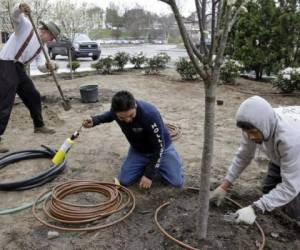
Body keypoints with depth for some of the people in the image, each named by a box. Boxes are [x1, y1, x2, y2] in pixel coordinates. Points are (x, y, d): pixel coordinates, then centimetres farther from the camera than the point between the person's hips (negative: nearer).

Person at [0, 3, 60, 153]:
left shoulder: (41, 47, 16)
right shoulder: (26, 26, -1)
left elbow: (41, 66, 5)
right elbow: (15, 16, -22)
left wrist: (48, 66, -17)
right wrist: (20, 9, -43)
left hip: (19, 69, 8)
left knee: (34, 96, 13)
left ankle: (39, 126, 31)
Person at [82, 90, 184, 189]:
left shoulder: (150, 114, -38)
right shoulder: (116, 110, -22)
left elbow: (159, 146, -28)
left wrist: (149, 175, -24)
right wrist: (94, 120, -11)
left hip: (160, 148, -3)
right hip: (138, 150, 4)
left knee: (176, 182, -13)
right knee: (124, 181, -10)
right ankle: (146, 165, 18)